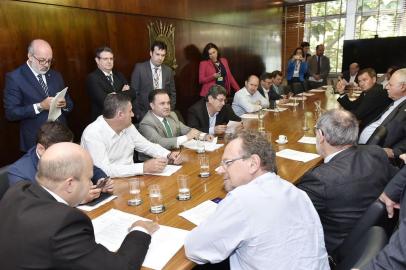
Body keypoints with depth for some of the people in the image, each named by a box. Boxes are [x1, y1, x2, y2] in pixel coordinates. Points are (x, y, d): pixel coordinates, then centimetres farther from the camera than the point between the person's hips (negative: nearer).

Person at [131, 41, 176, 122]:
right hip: (144, 114, -3)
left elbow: (172, 93, 12)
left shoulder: (168, 70, 6)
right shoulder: (139, 68, -3)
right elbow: (133, 92, -3)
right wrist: (138, 114, -9)